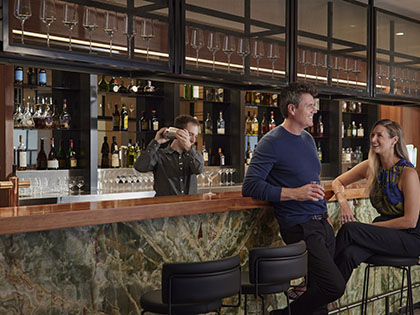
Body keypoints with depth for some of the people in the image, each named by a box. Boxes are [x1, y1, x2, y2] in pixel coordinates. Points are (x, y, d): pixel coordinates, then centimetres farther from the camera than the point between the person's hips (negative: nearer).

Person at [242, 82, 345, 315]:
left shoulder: (308, 139, 16)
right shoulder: (271, 143, -10)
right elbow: (250, 186, -17)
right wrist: (294, 194, -23)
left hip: (322, 224, 8)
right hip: (301, 228, -8)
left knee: (319, 291, 7)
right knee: (334, 286, -16)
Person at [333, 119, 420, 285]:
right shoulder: (370, 167, 4)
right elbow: (338, 182, 16)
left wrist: (372, 226, -14)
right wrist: (342, 201, -6)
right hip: (383, 233, 5)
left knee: (349, 229, -28)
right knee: (349, 254, -31)